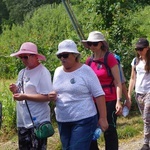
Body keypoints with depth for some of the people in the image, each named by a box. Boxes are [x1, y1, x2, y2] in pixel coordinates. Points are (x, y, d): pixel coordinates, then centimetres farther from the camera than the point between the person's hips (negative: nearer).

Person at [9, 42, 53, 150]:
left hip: (38, 122, -8)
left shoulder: (43, 72, -13)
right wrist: (16, 91, -1)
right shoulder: (22, 72, 12)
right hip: (22, 121, 8)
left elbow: (47, 97, -20)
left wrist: (25, 96, -22)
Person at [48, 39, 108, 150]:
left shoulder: (86, 70, -9)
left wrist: (103, 118, -13)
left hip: (83, 120, -6)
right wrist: (52, 96, -4)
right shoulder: (58, 71, 8)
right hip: (63, 121, 7)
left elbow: (99, 95, -9)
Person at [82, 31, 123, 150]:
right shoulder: (89, 61, 7)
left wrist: (119, 101, -17)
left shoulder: (110, 58, -8)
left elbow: (118, 81, -9)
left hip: (109, 101, -5)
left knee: (109, 131, 5)